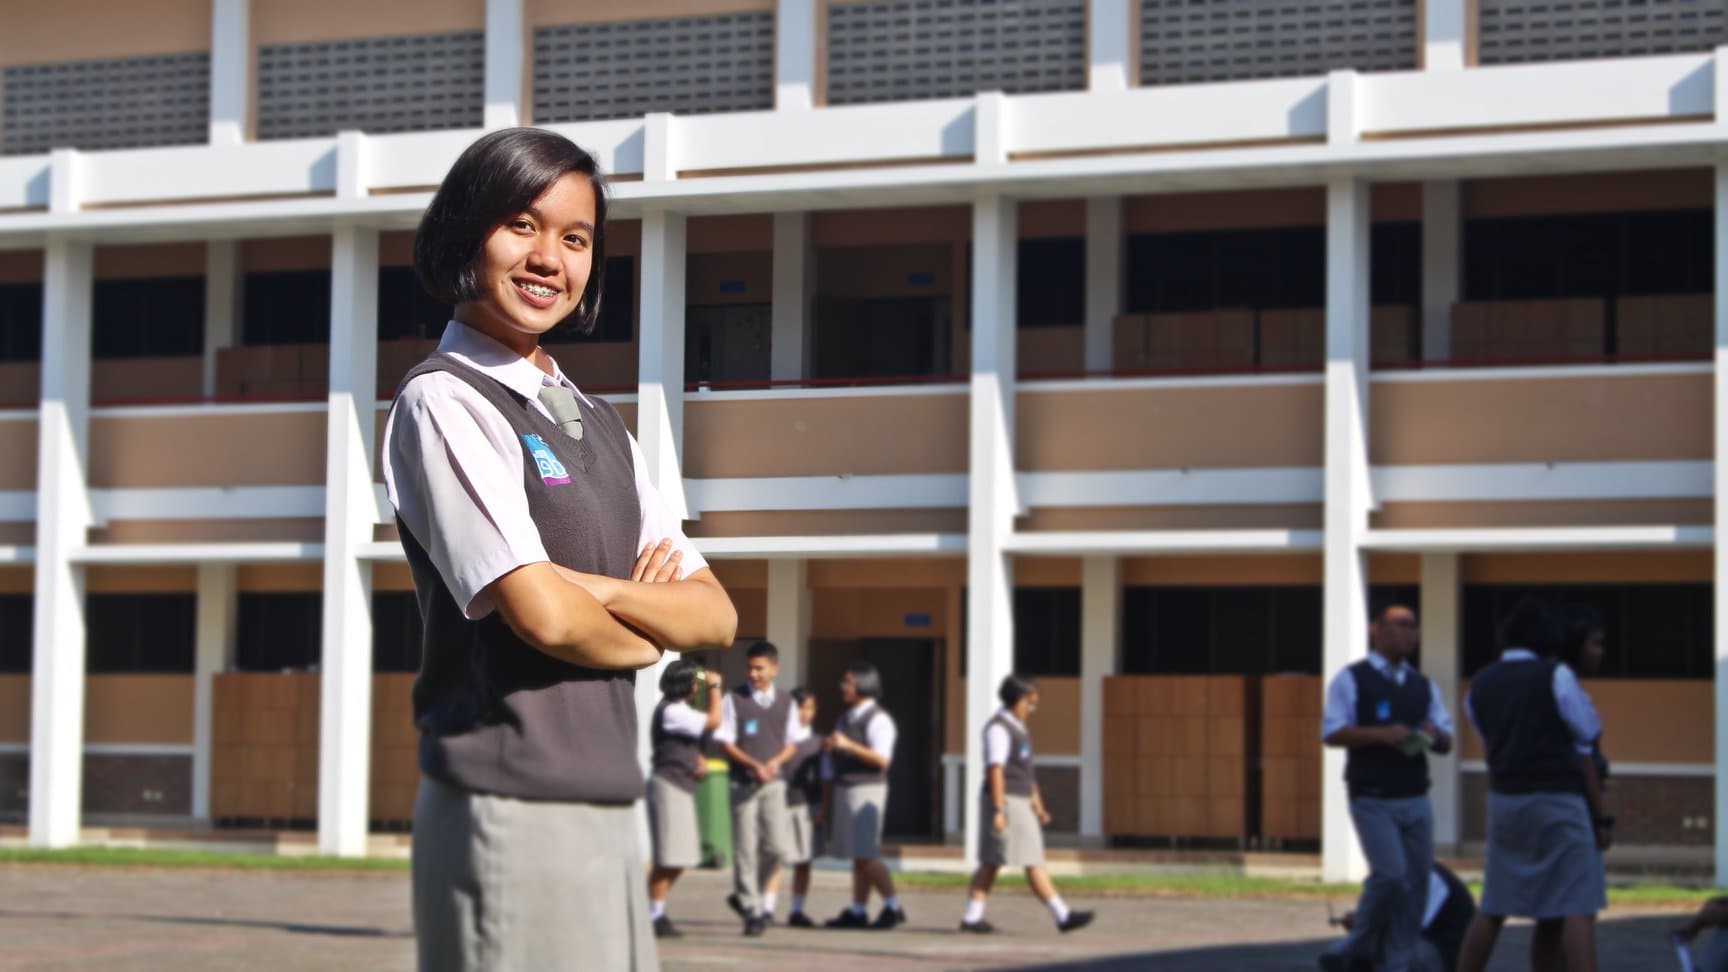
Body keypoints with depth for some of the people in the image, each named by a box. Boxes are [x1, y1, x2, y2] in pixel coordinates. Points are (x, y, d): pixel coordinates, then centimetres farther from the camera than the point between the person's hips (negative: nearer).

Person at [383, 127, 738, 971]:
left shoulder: (596, 423, 18)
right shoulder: (444, 401, -6)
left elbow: (714, 616, 11)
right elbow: (542, 615, -17)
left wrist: (595, 590, -8)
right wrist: (649, 635, 4)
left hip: (609, 809, 8)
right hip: (509, 811, -8)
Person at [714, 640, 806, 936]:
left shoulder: (786, 703, 8)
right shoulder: (734, 699, -2)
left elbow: (792, 743, 13)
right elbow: (725, 742, -3)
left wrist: (775, 762, -8)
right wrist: (753, 765, -16)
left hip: (773, 782, 2)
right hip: (743, 782, -2)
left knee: (778, 845, -7)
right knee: (745, 847, -2)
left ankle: (744, 895, 15)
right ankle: (752, 910, 6)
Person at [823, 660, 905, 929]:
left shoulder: (878, 719, -9)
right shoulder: (845, 718, 18)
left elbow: (882, 759, -21)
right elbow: (832, 764, 25)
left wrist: (848, 745, -26)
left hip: (867, 789, -8)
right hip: (844, 789, 8)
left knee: (866, 855, -11)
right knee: (857, 856, 8)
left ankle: (892, 907, -3)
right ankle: (857, 912, 10)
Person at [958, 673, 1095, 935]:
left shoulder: (1017, 727, 18)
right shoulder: (998, 729, -13)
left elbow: (1027, 771, 23)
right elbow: (994, 769, -19)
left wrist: (1037, 806, 22)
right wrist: (998, 810, -23)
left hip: (1020, 801, 10)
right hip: (1006, 800, -10)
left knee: (991, 863, 8)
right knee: (1033, 863, -7)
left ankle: (972, 918, 9)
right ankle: (1062, 916, -7)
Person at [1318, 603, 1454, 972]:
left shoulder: (1423, 686, 16)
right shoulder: (1351, 680, -1)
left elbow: (1446, 742, 17)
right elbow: (1332, 732, -9)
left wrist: (1435, 735, -7)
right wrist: (1381, 734, -21)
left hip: (1415, 800, 6)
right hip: (1373, 799, -6)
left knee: (1416, 883, 3)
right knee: (1390, 874, -17)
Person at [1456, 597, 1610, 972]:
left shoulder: (1479, 685, 11)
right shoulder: (1556, 677, -4)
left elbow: (1493, 747, 13)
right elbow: (1582, 751, 0)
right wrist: (1601, 816, 4)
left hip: (1504, 800, 6)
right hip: (1557, 800, -5)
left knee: (1492, 909, 13)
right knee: (1577, 909, -7)